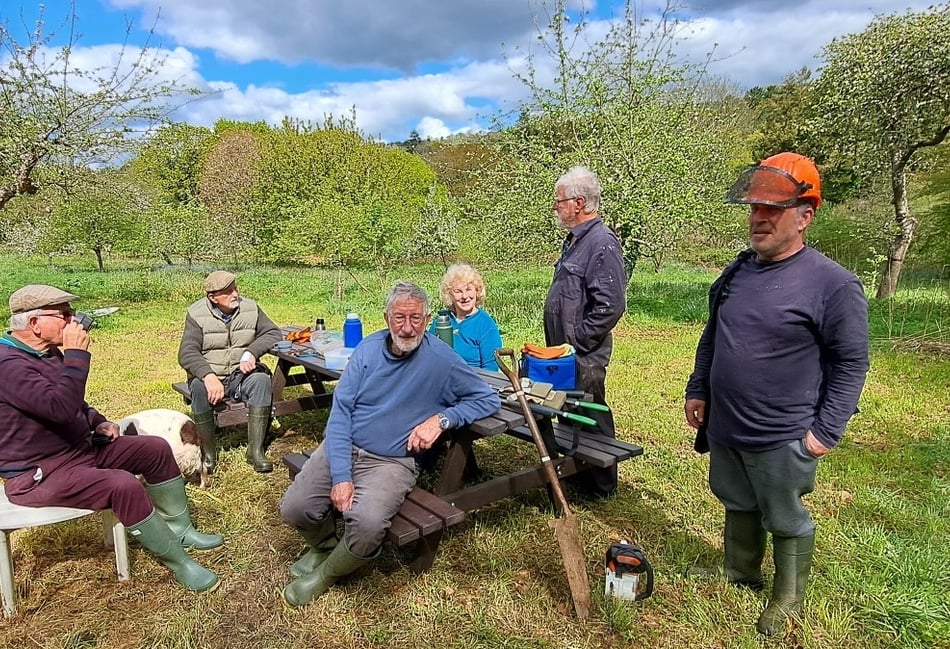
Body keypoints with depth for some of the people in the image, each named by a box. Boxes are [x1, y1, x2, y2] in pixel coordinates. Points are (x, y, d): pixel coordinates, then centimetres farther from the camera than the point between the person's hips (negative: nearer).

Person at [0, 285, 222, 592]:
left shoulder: (49, 352, 7)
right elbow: (61, 407, -39)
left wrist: (98, 422, 6)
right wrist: (77, 354, -31)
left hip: (81, 447, 10)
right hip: (40, 473, -10)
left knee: (156, 449, 3)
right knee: (122, 485, -32)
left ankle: (179, 530, 14)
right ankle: (179, 563, -17)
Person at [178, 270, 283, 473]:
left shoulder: (250, 308, 1)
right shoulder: (197, 314, -5)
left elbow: (273, 333, 0)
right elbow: (186, 353, -14)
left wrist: (251, 352, -19)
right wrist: (209, 376, -33)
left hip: (242, 375, 2)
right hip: (209, 375, -1)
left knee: (262, 380, -30)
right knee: (199, 387, -34)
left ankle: (256, 451, -25)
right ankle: (209, 454, -17)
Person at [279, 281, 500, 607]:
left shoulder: (442, 360, -10)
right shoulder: (369, 348, -2)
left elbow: (489, 399, -3)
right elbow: (340, 410, -5)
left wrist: (441, 419, -19)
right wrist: (340, 475, -15)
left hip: (392, 462, -3)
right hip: (342, 449, 4)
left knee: (367, 524, -29)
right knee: (293, 508, -10)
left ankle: (326, 574, 6)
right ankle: (324, 547, 26)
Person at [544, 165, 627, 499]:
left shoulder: (602, 243, -19)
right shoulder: (574, 239, 12)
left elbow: (610, 306, -26)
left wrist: (576, 342, -19)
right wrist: (558, 343, 15)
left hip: (584, 357, -9)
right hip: (565, 351, 10)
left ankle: (600, 486, 23)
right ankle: (575, 473, 37)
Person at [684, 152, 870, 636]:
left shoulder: (833, 284, -15)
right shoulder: (735, 273, 4)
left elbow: (851, 363, -12)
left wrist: (826, 431, -13)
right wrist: (697, 391, 12)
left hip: (782, 440, -6)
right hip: (724, 430, 6)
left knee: (787, 523, 14)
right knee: (738, 507, 22)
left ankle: (787, 603, 36)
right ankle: (739, 578, 44)